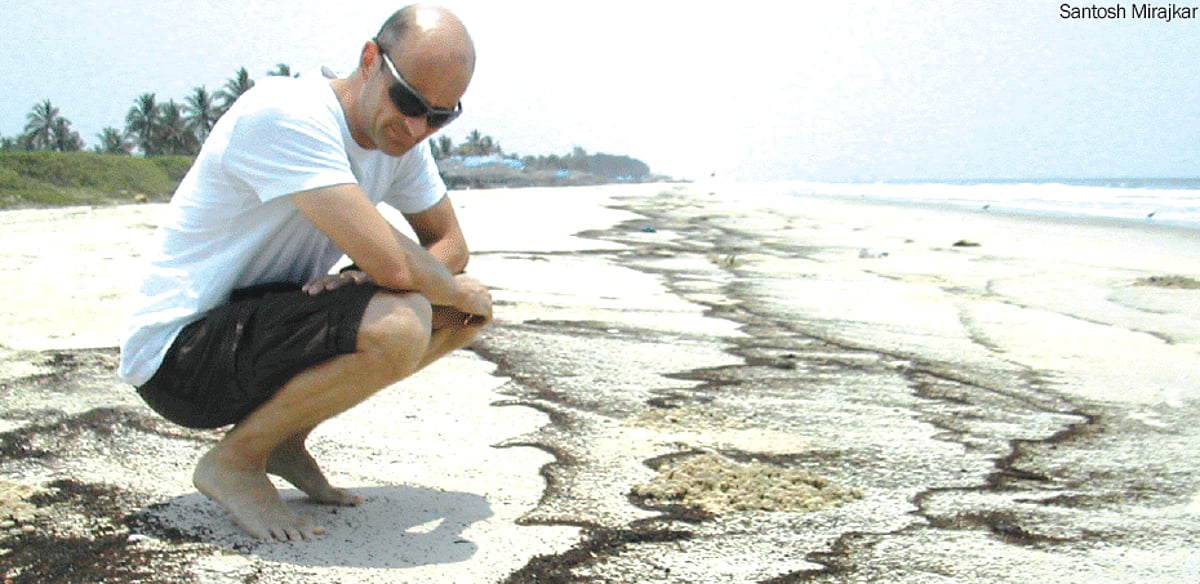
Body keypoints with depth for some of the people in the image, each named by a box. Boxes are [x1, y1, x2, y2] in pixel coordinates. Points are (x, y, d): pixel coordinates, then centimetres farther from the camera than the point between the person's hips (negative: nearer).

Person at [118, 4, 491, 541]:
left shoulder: (399, 136, 2)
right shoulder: (287, 115, -25)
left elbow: (450, 243, 7)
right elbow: (393, 262, -33)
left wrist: (367, 278, -14)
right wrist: (456, 289, -11)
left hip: (265, 320, 8)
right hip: (175, 353, -8)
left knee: (466, 311, 1)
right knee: (399, 325, -31)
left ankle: (284, 442, 9)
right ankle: (234, 460, -6)